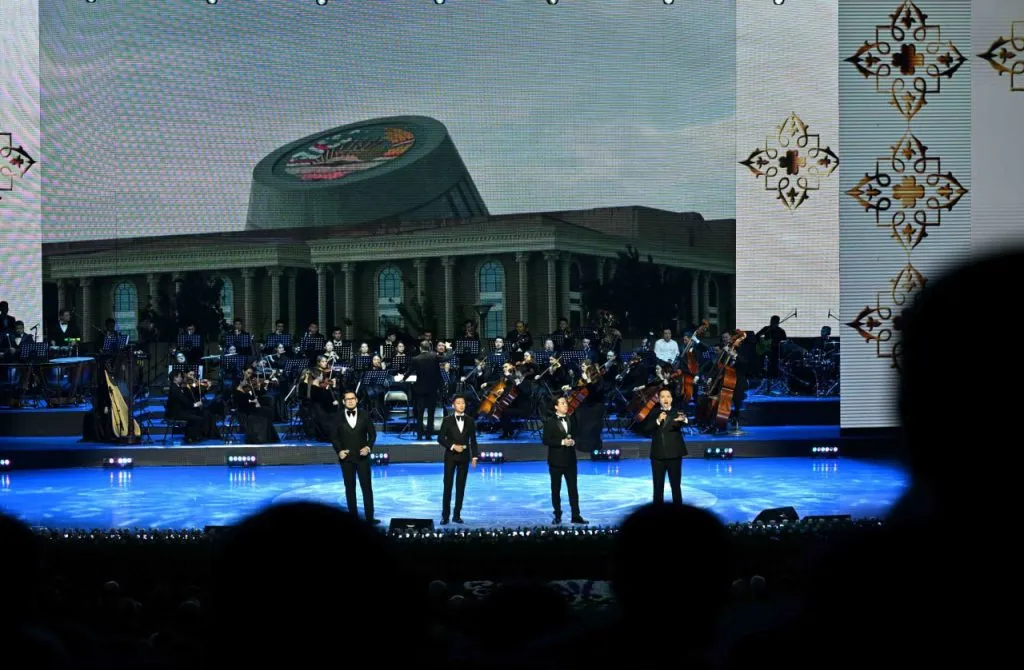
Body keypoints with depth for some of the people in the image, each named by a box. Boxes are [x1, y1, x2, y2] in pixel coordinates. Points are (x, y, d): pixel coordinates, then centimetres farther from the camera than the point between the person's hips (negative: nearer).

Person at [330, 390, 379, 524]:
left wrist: (368, 447, -10)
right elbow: (335, 437, 5)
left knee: (367, 487, -1)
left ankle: (370, 517, 1)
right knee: (350, 488, 4)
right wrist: (339, 451, -9)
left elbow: (372, 434, 6)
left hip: (362, 456, 0)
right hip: (346, 458, 0)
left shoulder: (364, 416, 2)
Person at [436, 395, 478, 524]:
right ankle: (445, 515, 1)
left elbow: (473, 440, 7)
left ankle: (457, 515, 9)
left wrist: (474, 456, 1)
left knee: (461, 487, 4)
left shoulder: (470, 421, 5)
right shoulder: (447, 420, -2)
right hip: (450, 456, -2)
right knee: (448, 486, -3)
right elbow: (440, 438, -3)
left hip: (464, 456, 2)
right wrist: (453, 446, -15)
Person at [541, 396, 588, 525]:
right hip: (556, 461, -3)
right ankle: (557, 516, 12)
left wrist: (573, 441, -9)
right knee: (556, 490, 4)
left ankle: (576, 515, 3)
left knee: (573, 489, 2)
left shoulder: (572, 420, 9)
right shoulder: (550, 422, -5)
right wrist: (562, 442, -20)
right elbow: (546, 441, -11)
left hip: (570, 460, 3)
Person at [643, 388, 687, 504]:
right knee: (658, 487, 7)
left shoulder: (678, 412, 1)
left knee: (676, 486, 0)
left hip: (674, 455, -2)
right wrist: (658, 421, -20)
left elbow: (683, 421, -21)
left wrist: (683, 419, -45)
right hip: (657, 455, 2)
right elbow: (646, 429, -4)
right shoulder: (653, 414, 9)